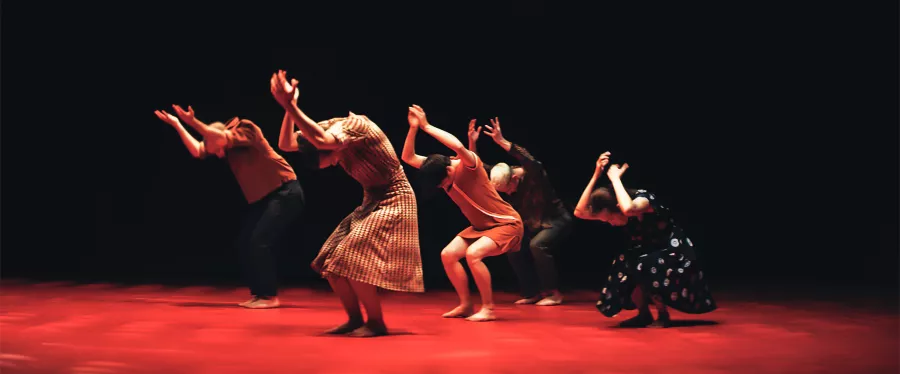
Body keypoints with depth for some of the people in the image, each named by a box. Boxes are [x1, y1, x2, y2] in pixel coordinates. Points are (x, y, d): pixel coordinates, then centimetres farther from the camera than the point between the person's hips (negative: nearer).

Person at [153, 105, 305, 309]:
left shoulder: (246, 129, -16)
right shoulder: (226, 144, 6)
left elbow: (221, 138, -33)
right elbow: (197, 151, 2)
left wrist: (193, 121, -33)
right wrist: (177, 124, 0)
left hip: (285, 193, -9)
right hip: (263, 198, 9)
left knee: (260, 242, -16)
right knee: (245, 242, 4)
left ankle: (270, 296, -8)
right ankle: (258, 293, 13)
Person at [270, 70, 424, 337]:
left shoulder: (353, 124, -23)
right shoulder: (332, 137, 2)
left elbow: (320, 141, -42)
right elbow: (286, 144, 1)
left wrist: (289, 105, -39)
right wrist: (289, 106, -13)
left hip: (393, 202, -9)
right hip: (372, 202, 9)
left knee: (353, 262, -18)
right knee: (331, 262, 2)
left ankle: (376, 322, -3)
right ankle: (355, 319, 13)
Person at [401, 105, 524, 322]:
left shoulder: (468, 165, -23)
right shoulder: (440, 171, -3)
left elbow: (459, 146, -46)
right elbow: (408, 157, -5)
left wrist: (427, 126, -38)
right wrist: (414, 127, -21)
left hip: (506, 223, -8)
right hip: (480, 226, 8)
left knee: (473, 254, -29)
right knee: (448, 254, -5)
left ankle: (488, 308, -15)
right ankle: (466, 305, 8)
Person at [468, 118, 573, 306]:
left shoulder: (534, 175, -26)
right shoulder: (504, 178, -8)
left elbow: (531, 161, -49)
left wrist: (503, 142, -58)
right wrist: (472, 143, -29)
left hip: (557, 221, -7)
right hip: (534, 225, 7)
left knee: (537, 245, -30)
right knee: (514, 247, -9)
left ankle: (553, 293, -18)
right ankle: (532, 292, 3)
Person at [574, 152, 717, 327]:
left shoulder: (643, 199, -27)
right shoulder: (612, 212, -6)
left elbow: (628, 210, -52)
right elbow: (579, 212, -16)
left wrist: (615, 178, -38)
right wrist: (596, 175, -21)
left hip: (676, 256, -7)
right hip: (650, 256, 7)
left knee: (639, 267, -31)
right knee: (623, 266, -20)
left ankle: (663, 316, -10)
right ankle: (644, 314, 1)